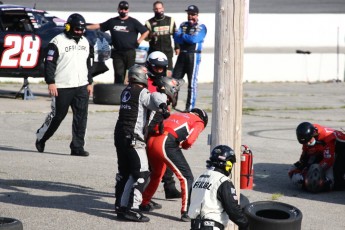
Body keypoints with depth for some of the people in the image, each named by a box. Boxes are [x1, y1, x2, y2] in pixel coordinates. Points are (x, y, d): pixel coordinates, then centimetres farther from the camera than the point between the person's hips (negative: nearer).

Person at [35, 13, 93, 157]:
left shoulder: (85, 42, 13)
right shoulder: (58, 42, -9)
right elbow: (49, 63, -11)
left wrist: (90, 82, 18)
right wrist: (50, 82, -16)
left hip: (82, 86, 6)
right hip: (62, 87, -6)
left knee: (81, 117, -1)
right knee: (57, 115, 2)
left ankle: (77, 147, 3)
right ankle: (41, 138, 24)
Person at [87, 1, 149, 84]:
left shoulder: (133, 22, 4)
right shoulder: (112, 21, 12)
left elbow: (146, 32, 5)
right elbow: (99, 26, 16)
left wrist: (138, 41, -4)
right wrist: (85, 27, 11)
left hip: (130, 52, -2)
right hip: (117, 53, 2)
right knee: (119, 74, 3)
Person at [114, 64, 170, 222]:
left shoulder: (126, 92, 14)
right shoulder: (142, 93, -7)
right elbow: (155, 99, -22)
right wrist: (163, 107, -27)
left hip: (120, 135, 9)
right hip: (133, 138, -9)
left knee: (124, 172, 18)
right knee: (141, 173, -8)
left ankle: (120, 205, 24)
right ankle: (132, 209, -14)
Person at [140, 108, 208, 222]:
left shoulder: (175, 115, 34)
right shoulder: (199, 122, 16)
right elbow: (189, 141, -2)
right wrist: (183, 145, 20)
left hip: (151, 141, 7)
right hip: (167, 143, -7)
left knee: (156, 174, 31)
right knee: (186, 177, 0)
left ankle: (144, 204, 43)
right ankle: (185, 212, -7)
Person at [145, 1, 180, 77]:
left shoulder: (170, 20, 9)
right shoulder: (149, 22, 4)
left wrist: (177, 47, 11)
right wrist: (149, 36, -18)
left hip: (167, 51, 1)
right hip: (154, 51, -1)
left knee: (168, 73, -7)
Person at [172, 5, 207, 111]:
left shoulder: (201, 27, -3)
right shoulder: (183, 25, 14)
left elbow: (194, 39, -17)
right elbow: (176, 38, 0)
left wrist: (183, 36, -3)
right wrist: (188, 38, -16)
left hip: (193, 56, -6)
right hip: (182, 55, 6)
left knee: (192, 83, -4)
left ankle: (190, 107, 0)